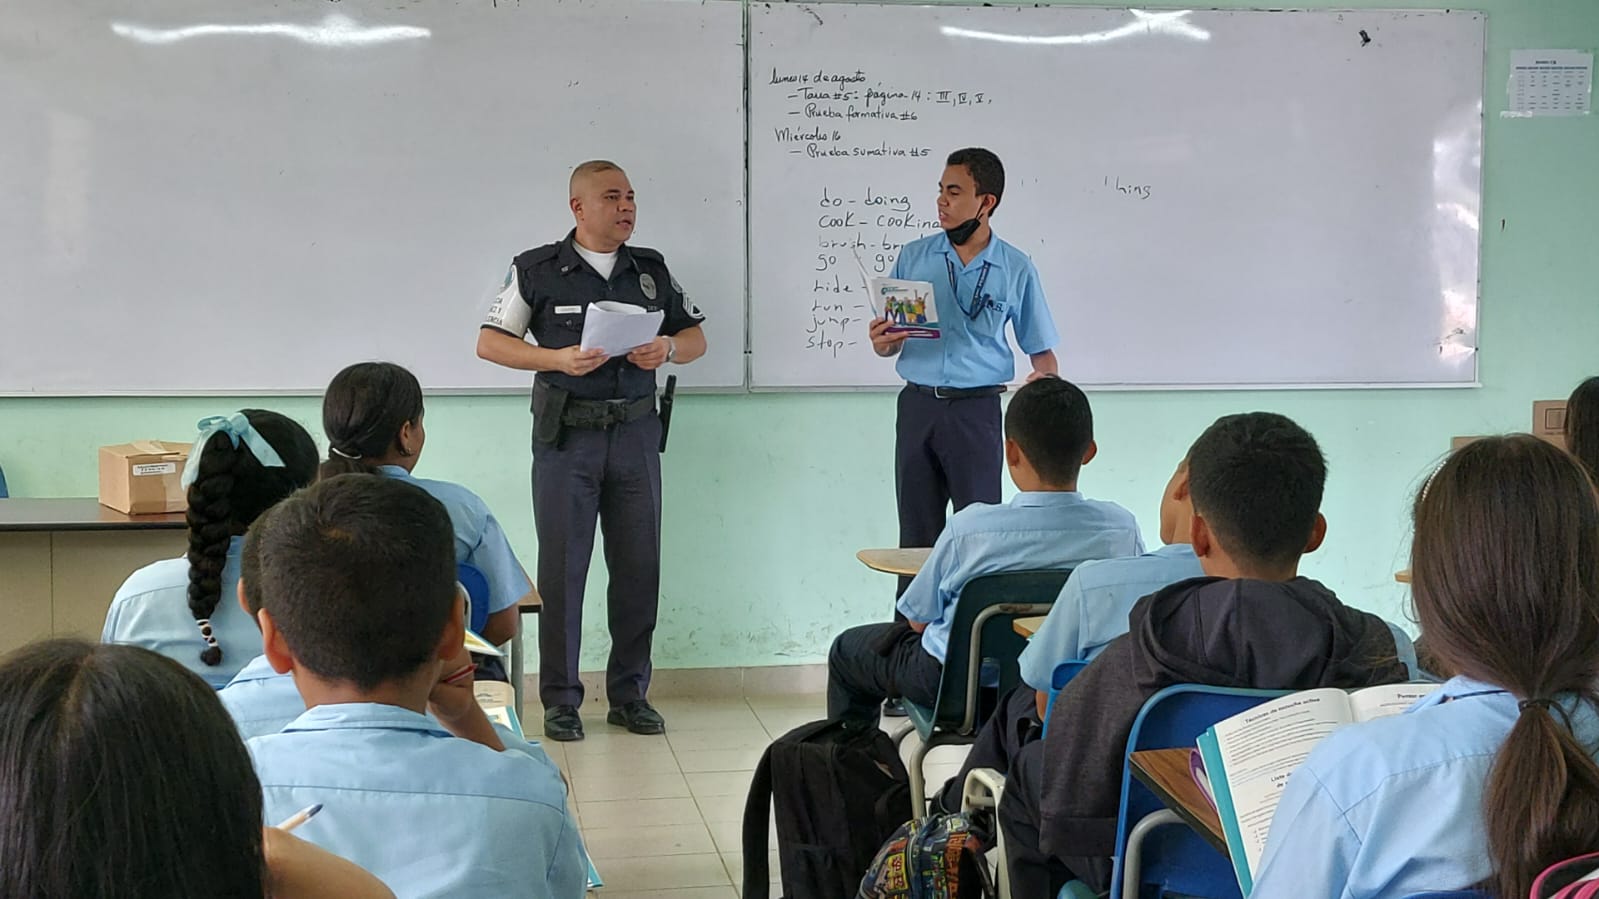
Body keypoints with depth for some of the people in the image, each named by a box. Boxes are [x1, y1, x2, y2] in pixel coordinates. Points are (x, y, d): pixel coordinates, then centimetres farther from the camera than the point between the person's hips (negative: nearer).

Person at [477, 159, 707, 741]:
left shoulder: (652, 270, 10)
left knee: (638, 567, 5)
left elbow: (695, 338, 15)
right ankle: (560, 699, 9)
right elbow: (490, 343, -1)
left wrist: (667, 349, -8)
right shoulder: (537, 271, 0)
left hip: (635, 432, 3)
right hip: (567, 435, -3)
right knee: (562, 568, 0)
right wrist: (558, 358, -15)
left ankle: (629, 694, 16)